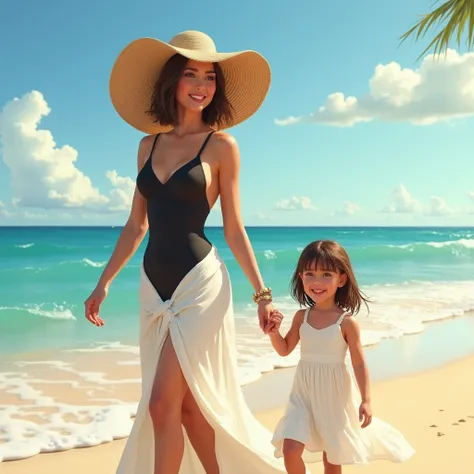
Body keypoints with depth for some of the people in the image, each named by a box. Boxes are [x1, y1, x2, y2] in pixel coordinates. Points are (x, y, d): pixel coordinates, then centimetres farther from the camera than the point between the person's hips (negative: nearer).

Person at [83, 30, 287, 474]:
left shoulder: (222, 145, -3)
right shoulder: (149, 145, 10)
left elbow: (234, 229, 0)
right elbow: (135, 226, 13)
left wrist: (261, 292, -3)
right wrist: (103, 283, 12)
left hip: (199, 283, -5)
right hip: (155, 285, 5)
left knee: (163, 403, -7)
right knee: (187, 403, 12)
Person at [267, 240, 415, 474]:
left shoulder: (347, 322, -13)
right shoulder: (301, 316, -4)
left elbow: (359, 363, -7)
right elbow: (284, 350, 6)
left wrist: (366, 400, -8)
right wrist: (274, 332, -13)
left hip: (334, 395, -2)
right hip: (304, 392, 2)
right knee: (290, 448, -8)